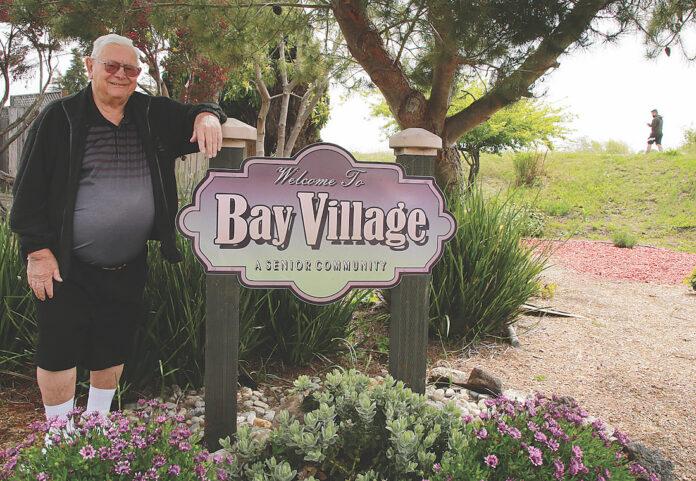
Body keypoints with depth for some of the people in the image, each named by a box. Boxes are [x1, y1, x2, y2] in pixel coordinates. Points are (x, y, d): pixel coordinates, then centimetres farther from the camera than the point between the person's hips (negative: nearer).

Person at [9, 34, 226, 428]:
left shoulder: (155, 115, 4)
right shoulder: (59, 118, -5)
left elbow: (194, 115, 16)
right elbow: (30, 188, -5)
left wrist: (206, 117, -11)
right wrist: (38, 251, -11)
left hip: (129, 267, 4)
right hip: (67, 266, -3)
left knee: (113, 350, 15)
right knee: (59, 351, 2)